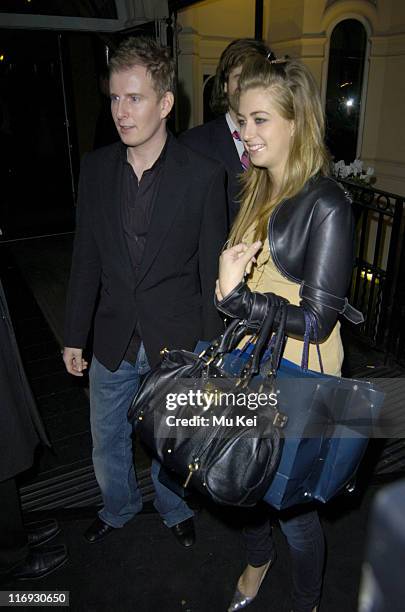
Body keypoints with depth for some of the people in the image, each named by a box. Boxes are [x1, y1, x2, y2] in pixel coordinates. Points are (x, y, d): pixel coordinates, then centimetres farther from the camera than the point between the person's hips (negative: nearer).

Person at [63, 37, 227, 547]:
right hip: (113, 341, 3)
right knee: (107, 441, 21)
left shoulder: (203, 174, -14)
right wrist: (74, 336, 5)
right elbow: (86, 258, 1)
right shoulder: (95, 167, -4)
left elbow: (211, 269, -9)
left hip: (176, 341, -3)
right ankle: (119, 507, 53)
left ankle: (174, 509, 51)